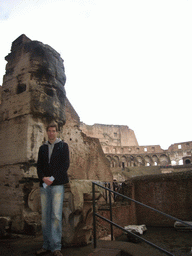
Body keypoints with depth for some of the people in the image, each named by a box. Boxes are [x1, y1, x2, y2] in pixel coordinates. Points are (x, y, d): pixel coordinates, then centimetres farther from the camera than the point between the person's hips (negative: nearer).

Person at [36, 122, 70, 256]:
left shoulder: (63, 145, 8)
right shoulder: (43, 148, 18)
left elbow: (66, 164, -2)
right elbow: (39, 166, 12)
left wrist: (53, 178, -11)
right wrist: (43, 177, -8)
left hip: (57, 184, -4)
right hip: (44, 185, 4)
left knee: (56, 215, -8)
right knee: (45, 216, 6)